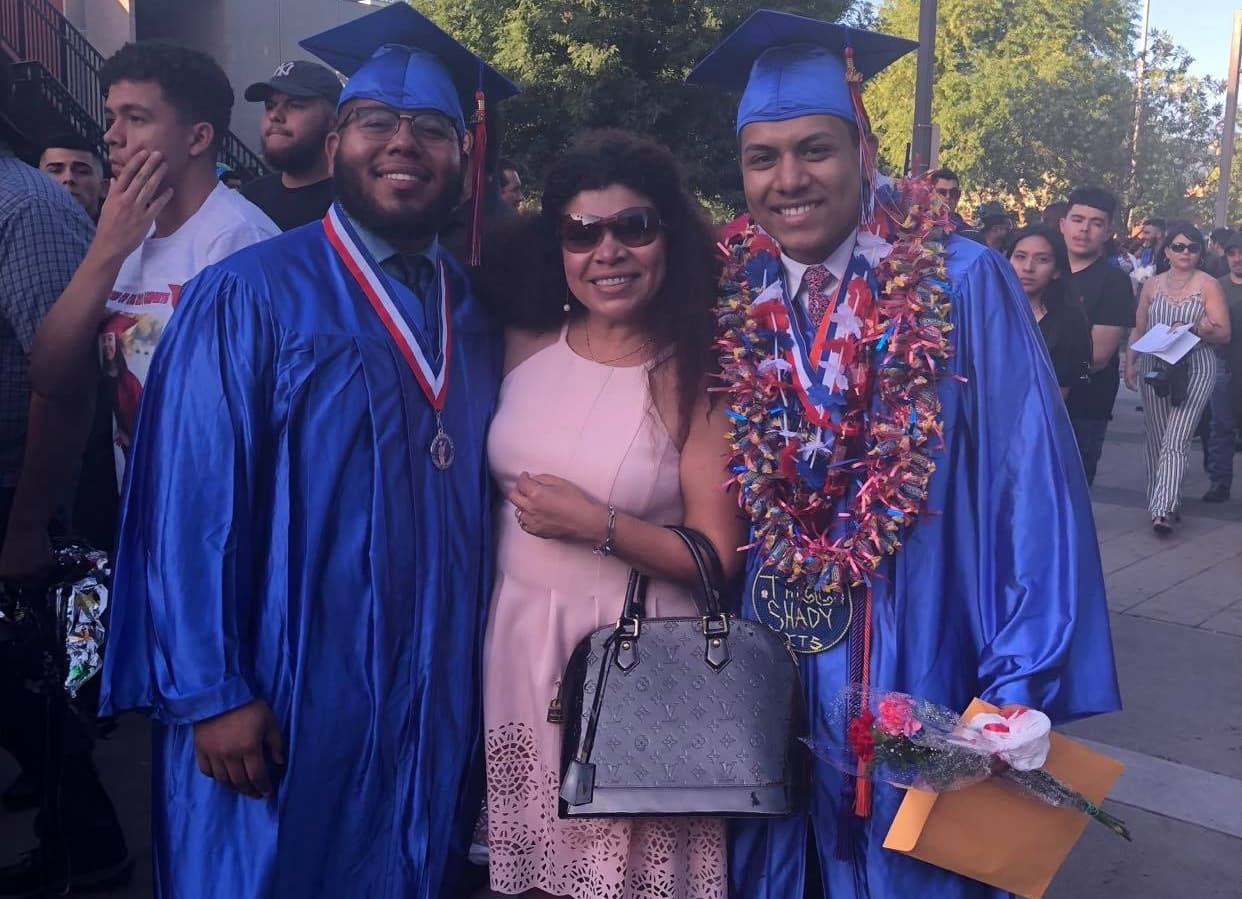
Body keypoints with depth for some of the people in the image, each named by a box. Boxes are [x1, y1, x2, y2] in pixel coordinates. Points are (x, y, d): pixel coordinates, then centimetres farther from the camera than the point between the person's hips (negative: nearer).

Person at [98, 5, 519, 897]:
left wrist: (486, 680, 6)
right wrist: (214, 692, -15)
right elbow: (190, 503, -12)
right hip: (283, 712, -4)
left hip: (437, 715, 5)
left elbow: (485, 503, 9)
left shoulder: (477, 318, 6)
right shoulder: (246, 299, -9)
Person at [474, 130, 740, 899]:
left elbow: (719, 558, -12)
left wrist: (600, 526, -19)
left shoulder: (694, 377, -12)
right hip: (520, 643, 4)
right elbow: (487, 482, 14)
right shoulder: (524, 346, 0)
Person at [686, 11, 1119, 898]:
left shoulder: (964, 284, -10)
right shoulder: (730, 301, 0)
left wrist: (1020, 680, -14)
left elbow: (1030, 484, -11)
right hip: (767, 678, 3)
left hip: (918, 680, -3)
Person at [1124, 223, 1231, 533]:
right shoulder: (1152, 285, 11)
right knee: (1156, 440, 7)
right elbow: (1138, 331, 14)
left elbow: (1223, 333, -2)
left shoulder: (1209, 285, 1)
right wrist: (1130, 363, 3)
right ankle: (1161, 501, 20)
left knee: (1175, 440, -14)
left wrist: (1193, 328, -19)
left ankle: (1163, 509, -19)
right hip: (1155, 368, 4)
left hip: (1195, 369, -4)